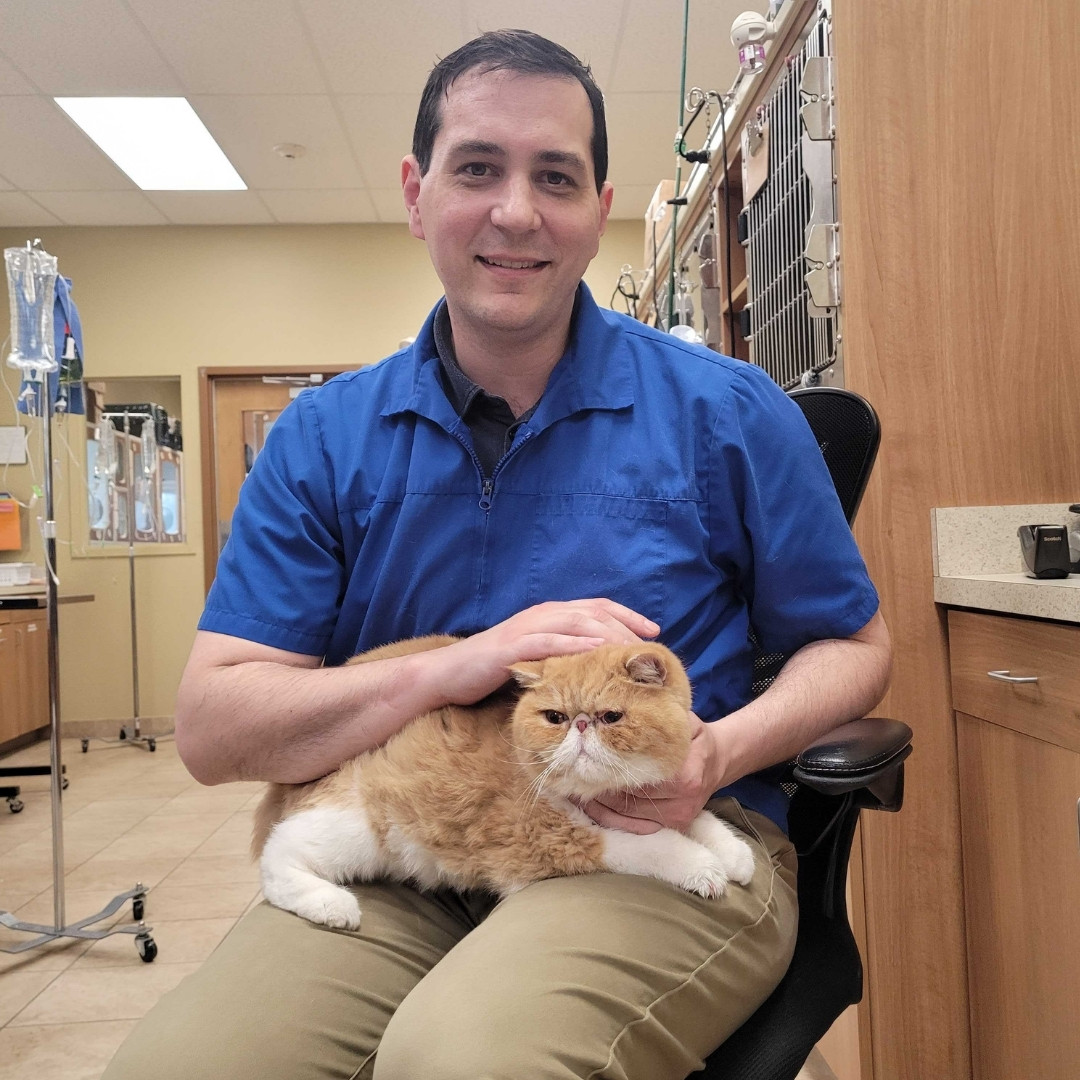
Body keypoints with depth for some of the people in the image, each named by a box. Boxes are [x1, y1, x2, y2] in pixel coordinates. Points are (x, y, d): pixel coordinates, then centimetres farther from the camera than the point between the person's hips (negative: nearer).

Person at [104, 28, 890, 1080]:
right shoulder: (323, 439, 3)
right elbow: (210, 730, -2)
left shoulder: (727, 412, 0)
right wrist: (460, 665, -18)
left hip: (661, 843, -1)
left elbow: (851, 645, 7)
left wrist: (720, 753, -14)